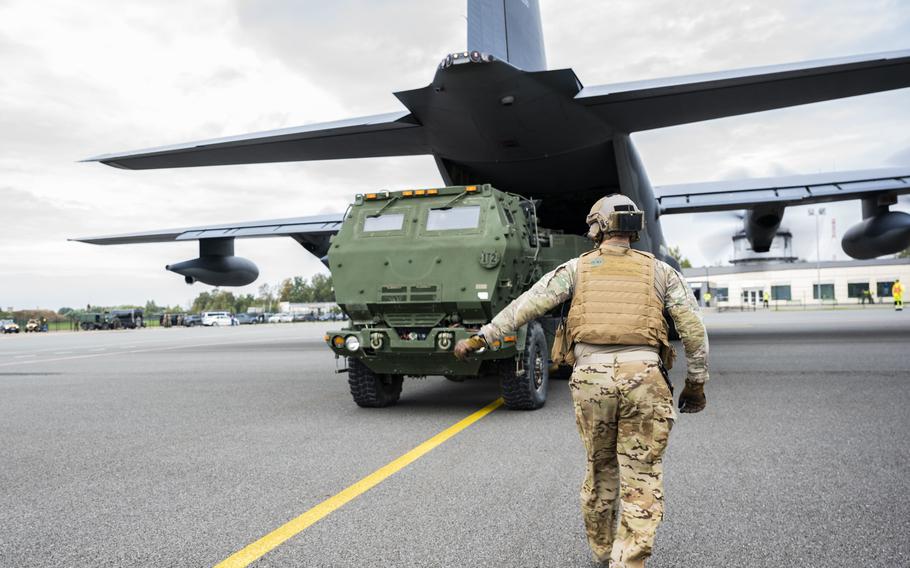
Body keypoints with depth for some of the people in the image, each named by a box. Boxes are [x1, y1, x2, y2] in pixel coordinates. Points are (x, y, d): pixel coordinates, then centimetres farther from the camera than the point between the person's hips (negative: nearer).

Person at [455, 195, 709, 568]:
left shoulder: (577, 268, 9)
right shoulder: (660, 271, 11)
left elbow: (527, 305, 2)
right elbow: (693, 327, 6)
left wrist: (481, 337, 6)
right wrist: (697, 382, 15)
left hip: (591, 377, 1)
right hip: (644, 377, -1)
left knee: (600, 468, 20)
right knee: (642, 478, 4)